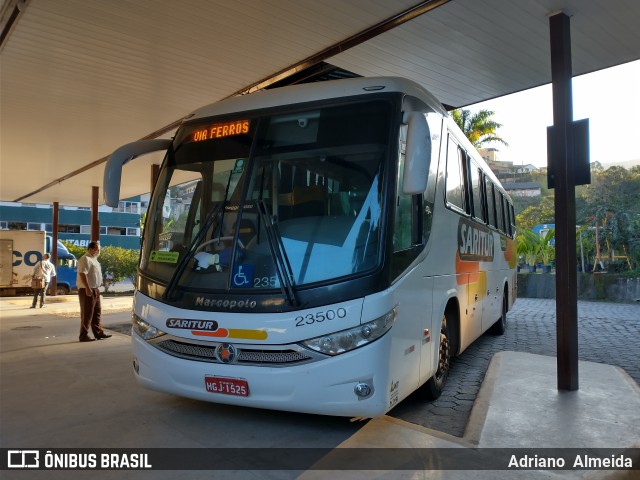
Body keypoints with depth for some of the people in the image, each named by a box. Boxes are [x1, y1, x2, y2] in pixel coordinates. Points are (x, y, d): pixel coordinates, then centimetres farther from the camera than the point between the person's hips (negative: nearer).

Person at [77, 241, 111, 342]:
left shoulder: (93, 259, 17)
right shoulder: (85, 259, -15)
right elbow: (82, 274, -24)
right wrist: (87, 288, -29)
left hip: (95, 289, 10)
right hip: (87, 290, -10)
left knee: (97, 312, 14)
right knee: (87, 314, -5)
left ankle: (98, 333, 22)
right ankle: (84, 336, 2)